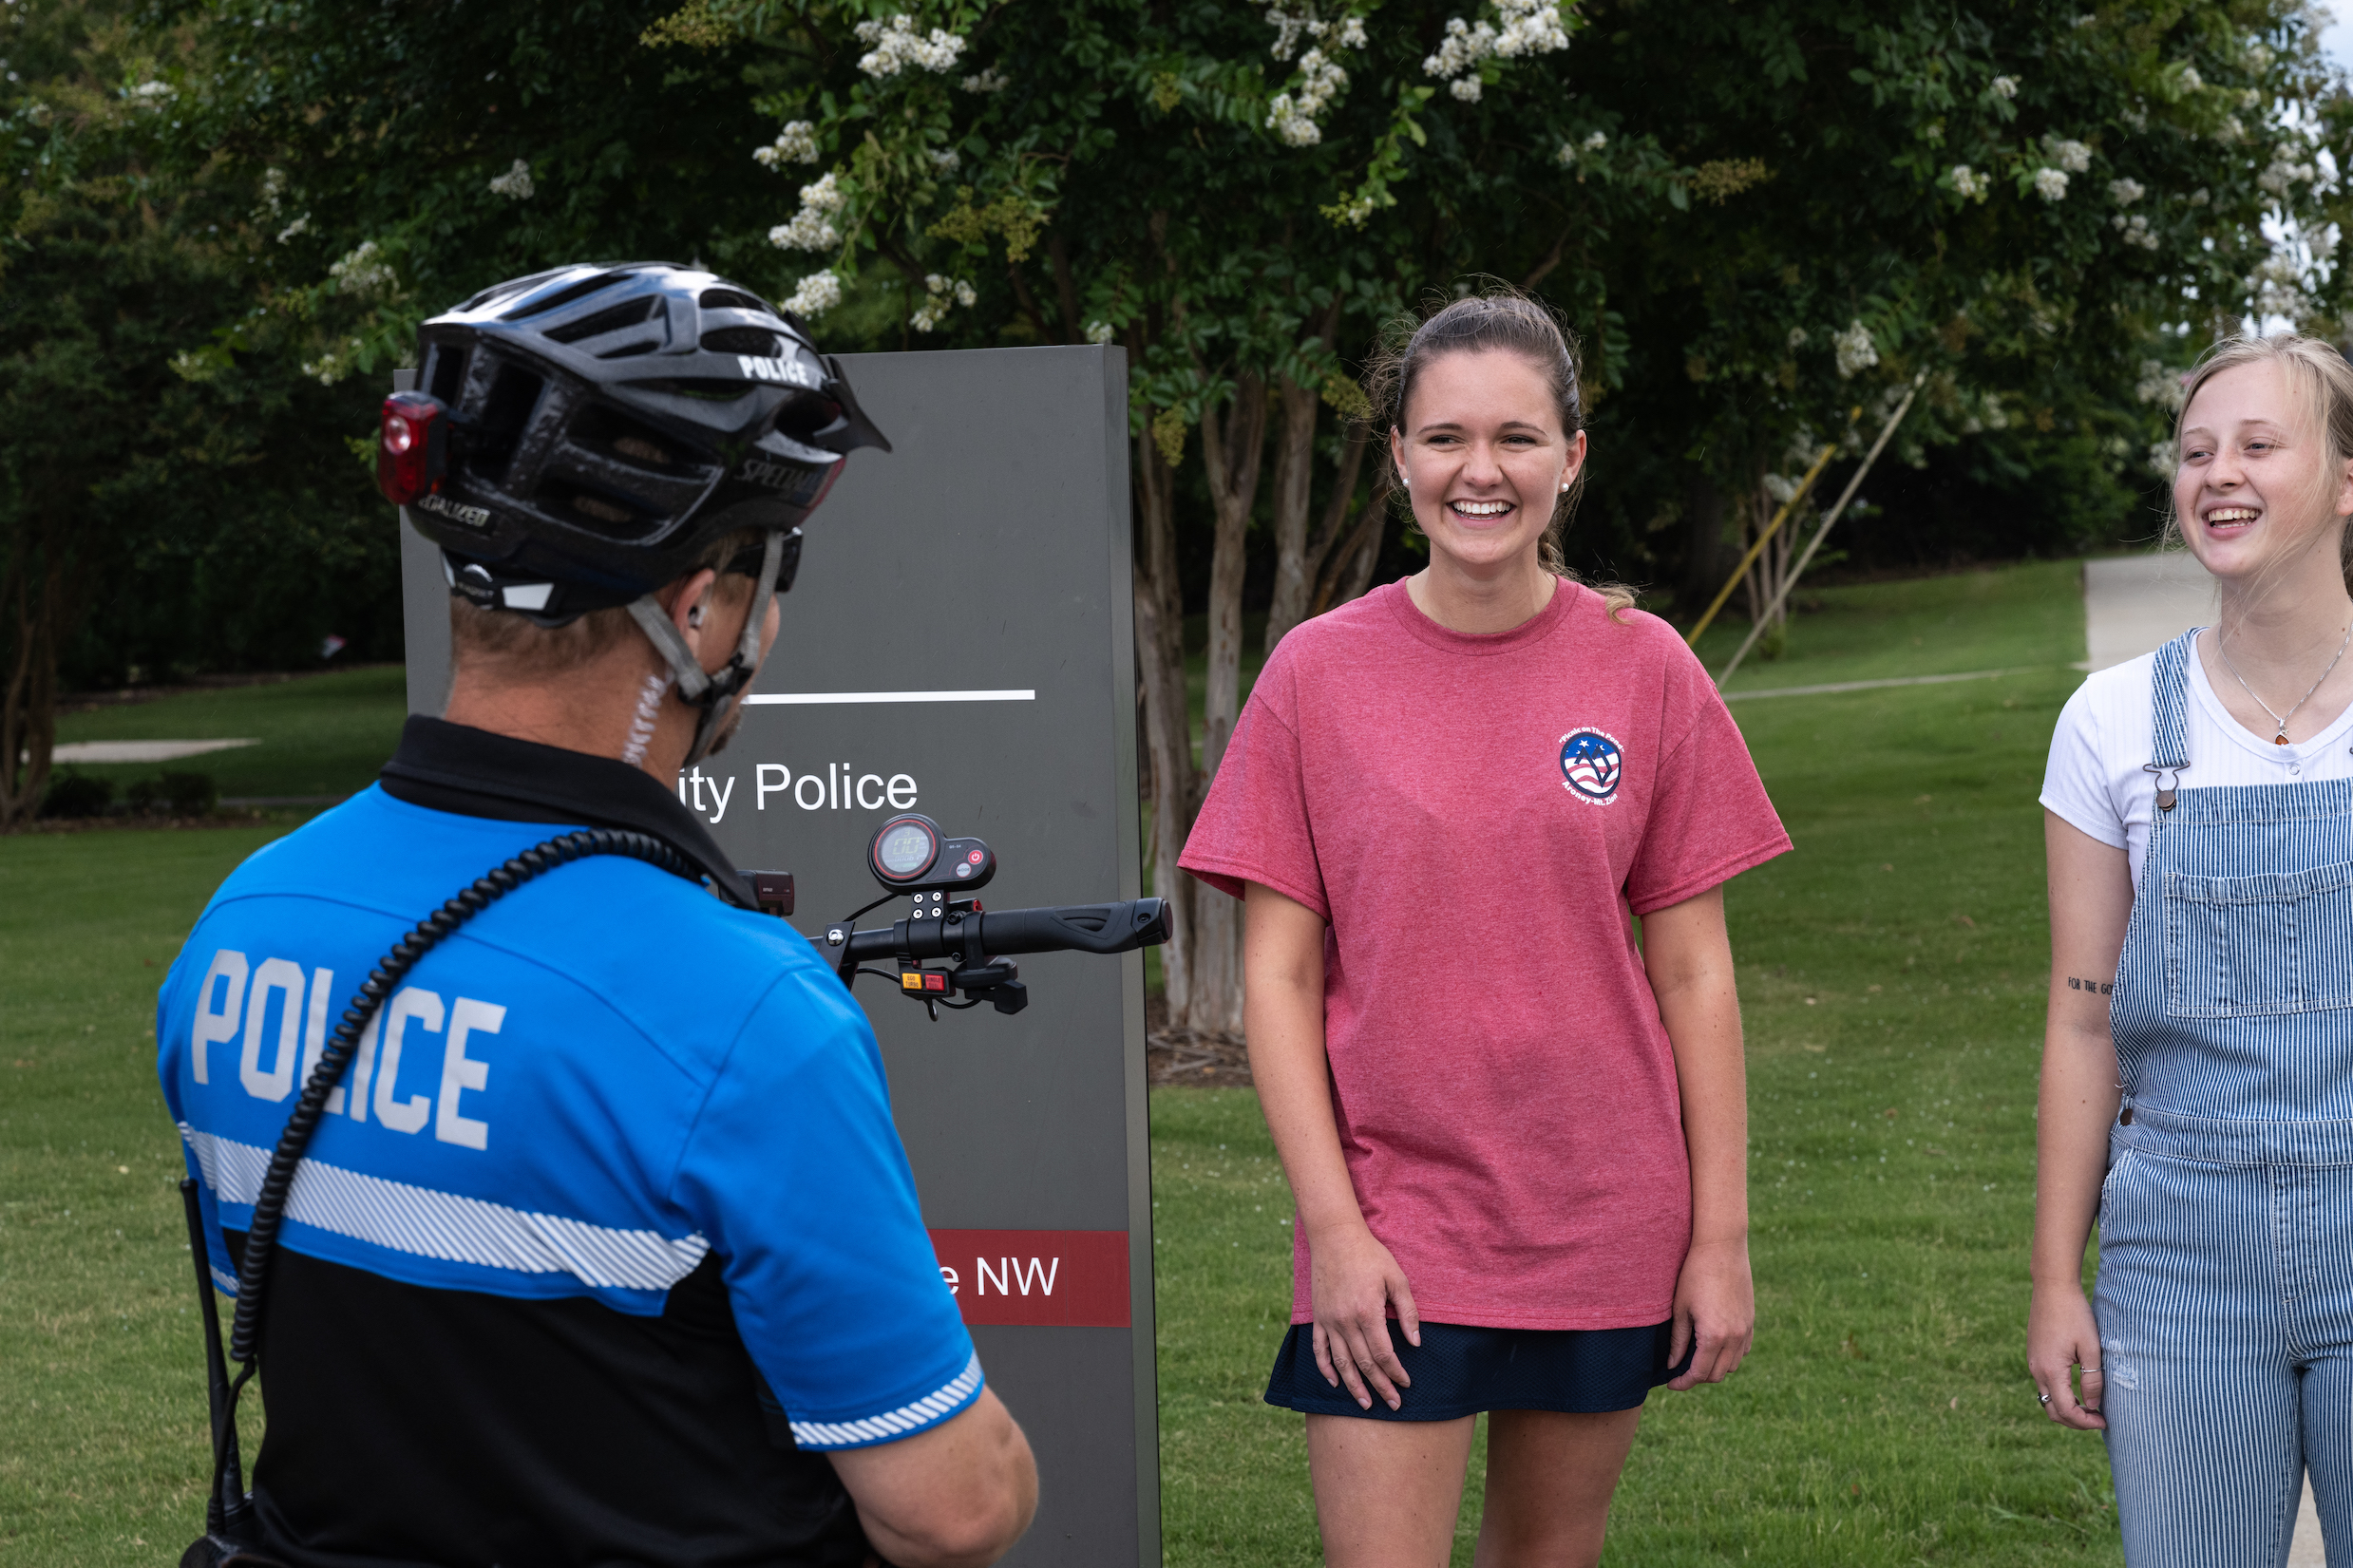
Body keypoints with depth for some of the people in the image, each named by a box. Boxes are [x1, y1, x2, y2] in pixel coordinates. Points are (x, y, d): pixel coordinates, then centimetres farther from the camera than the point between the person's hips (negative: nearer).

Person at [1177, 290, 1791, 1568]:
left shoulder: (1644, 670, 1)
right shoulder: (1319, 672, -1)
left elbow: (1693, 972, 3)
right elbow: (1278, 977, -1)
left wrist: (1721, 1235, 0)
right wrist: (1333, 1226, -9)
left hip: (1604, 1223, 1)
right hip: (1388, 1222, -1)